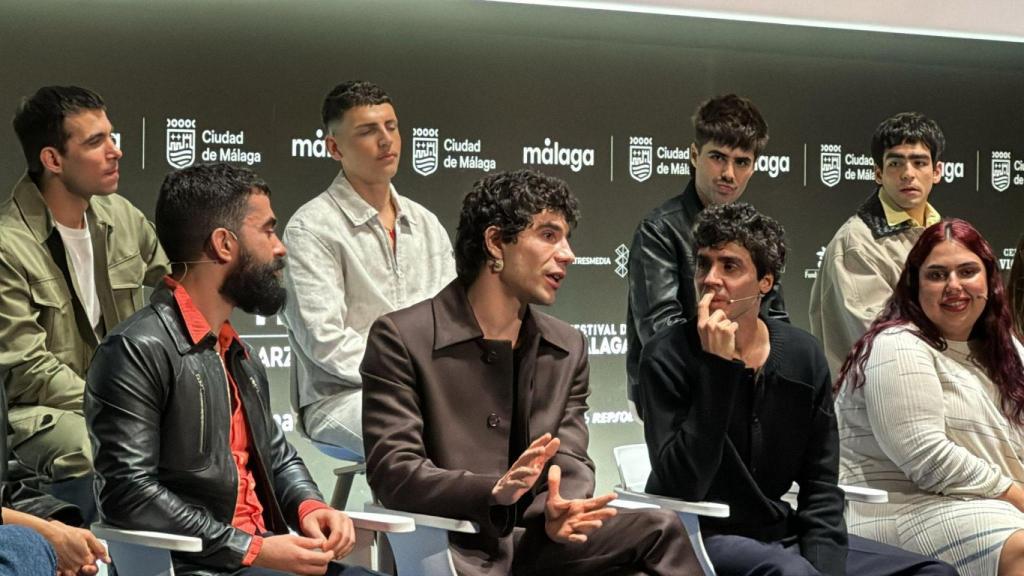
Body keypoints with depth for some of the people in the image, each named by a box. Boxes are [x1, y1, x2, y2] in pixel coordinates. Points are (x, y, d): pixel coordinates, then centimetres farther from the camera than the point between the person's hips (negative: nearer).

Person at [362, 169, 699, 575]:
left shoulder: (568, 349, 16)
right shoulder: (401, 339, -2)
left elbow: (570, 465, 9)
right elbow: (392, 473, -10)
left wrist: (558, 513, -17)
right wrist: (495, 491, -27)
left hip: (537, 542, 6)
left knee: (659, 531, -20)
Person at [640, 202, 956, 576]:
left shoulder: (803, 356, 3)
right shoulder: (668, 356, -10)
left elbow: (820, 484, 6)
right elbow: (681, 487, -21)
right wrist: (718, 366, -23)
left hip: (782, 533, 6)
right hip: (702, 538, -6)